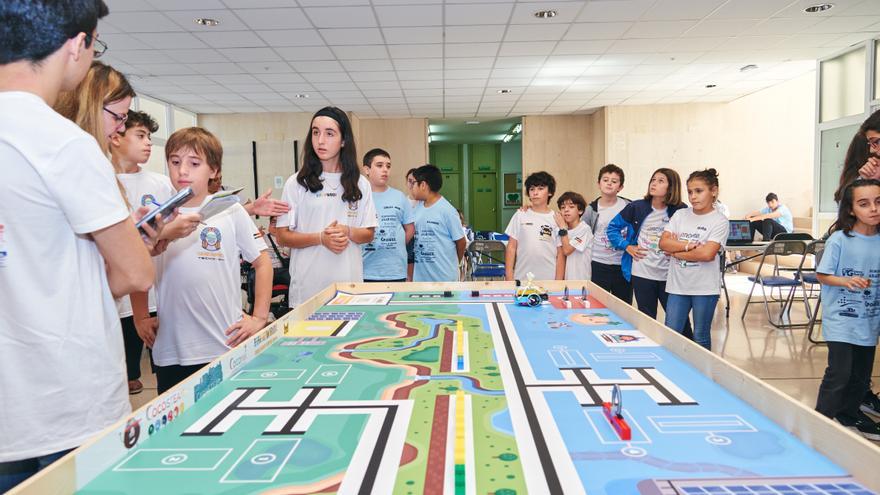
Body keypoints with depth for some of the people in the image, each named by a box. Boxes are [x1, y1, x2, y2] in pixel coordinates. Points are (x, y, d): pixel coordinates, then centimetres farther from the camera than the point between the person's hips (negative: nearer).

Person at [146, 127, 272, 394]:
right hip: (169, 352, 2)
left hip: (226, 346, -2)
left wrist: (260, 317, 0)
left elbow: (262, 263, 4)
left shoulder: (231, 212, -2)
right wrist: (140, 319, 9)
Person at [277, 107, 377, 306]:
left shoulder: (360, 184, 6)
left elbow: (369, 234, 9)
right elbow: (283, 236, -1)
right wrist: (321, 238, -17)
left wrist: (348, 232, -13)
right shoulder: (296, 183, -1)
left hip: (349, 283, 2)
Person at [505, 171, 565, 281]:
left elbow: (560, 254, 2)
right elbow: (511, 247, 5)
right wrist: (509, 277, 0)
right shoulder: (520, 215, 4)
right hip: (521, 279, 1)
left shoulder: (556, 219, 1)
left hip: (549, 280, -1)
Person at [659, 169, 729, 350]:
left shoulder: (719, 221, -6)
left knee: (701, 337, 10)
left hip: (705, 288, -3)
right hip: (677, 286, 4)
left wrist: (676, 251, -10)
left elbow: (707, 254, -18)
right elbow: (663, 242, -3)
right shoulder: (680, 215, 6)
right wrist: (688, 245, -16)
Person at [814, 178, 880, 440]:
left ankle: (849, 414, 36)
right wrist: (847, 281, -24)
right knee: (839, 373, -7)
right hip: (841, 320, -5)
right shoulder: (839, 239, -12)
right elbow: (822, 276, -8)